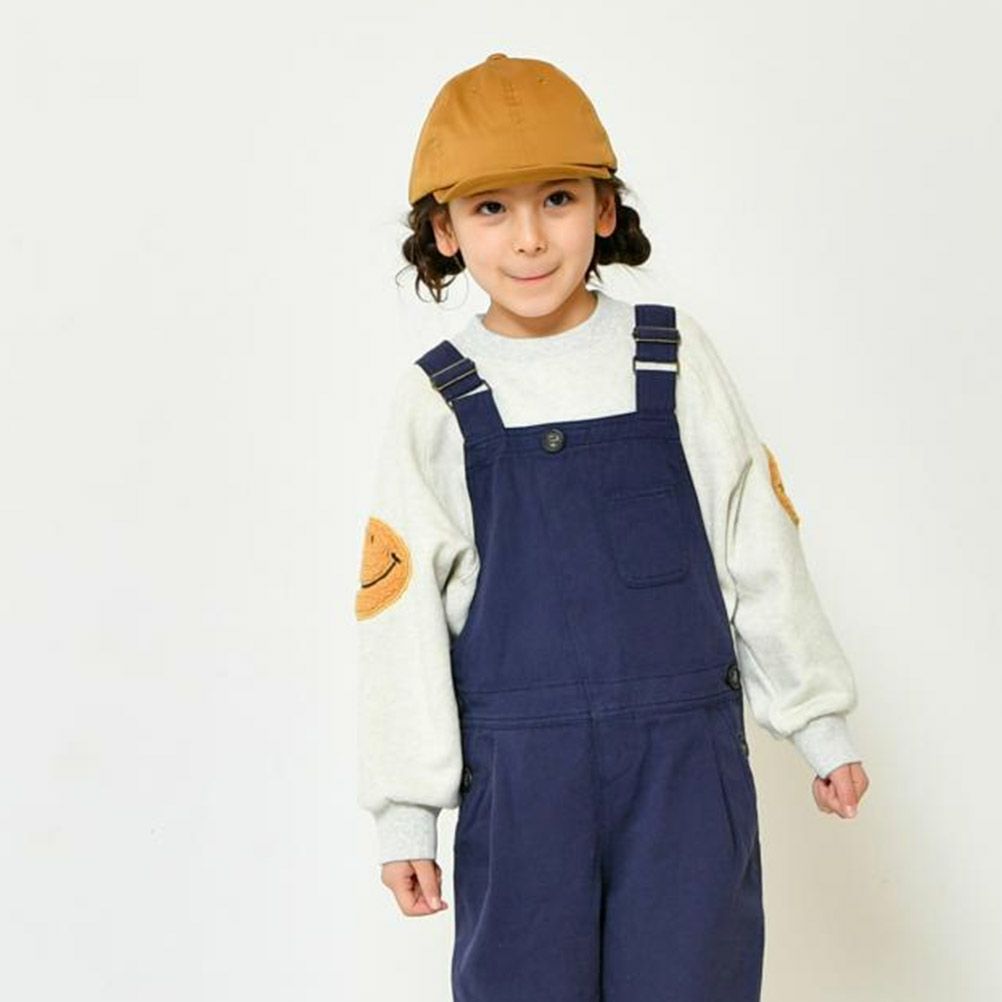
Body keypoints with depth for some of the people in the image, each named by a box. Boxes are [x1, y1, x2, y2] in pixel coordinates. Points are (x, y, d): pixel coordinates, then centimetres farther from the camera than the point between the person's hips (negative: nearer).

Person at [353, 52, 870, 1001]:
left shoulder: (676, 359, 0)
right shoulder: (436, 400, -3)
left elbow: (760, 550, 7)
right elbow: (399, 611, 0)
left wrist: (819, 723, 11)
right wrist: (404, 809, 1)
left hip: (688, 758, 1)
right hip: (520, 772, 0)